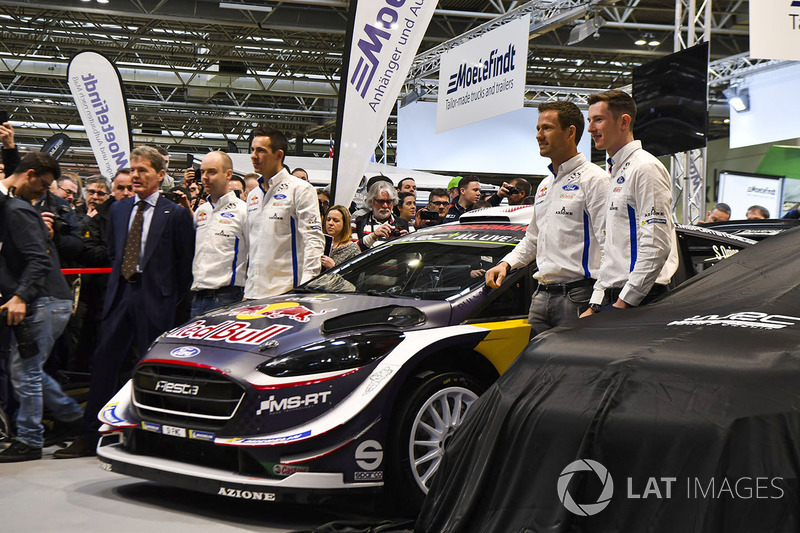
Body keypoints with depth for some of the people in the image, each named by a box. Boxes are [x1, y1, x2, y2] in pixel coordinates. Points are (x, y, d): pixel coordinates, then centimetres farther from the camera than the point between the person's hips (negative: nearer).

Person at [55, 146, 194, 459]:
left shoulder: (176, 214, -2)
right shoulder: (118, 210, 14)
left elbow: (185, 264, -1)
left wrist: (173, 301, -2)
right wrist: (120, 281, 13)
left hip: (155, 300, -5)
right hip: (121, 295, 5)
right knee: (103, 362, 3)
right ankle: (89, 438, 10)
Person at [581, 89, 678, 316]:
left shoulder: (645, 168, -9)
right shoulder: (617, 173, 21)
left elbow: (656, 246, -18)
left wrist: (624, 302, -18)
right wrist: (595, 305, 16)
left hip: (639, 301, -9)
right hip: (617, 299, 9)